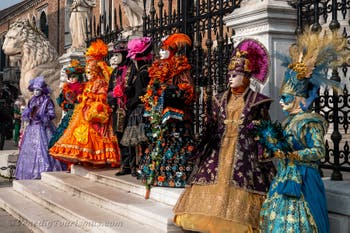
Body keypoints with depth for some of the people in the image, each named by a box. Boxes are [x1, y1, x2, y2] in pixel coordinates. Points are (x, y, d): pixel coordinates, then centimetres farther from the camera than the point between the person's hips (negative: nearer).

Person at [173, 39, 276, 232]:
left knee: (239, 191, -7)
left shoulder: (257, 101, 0)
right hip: (220, 149, 4)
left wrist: (263, 156, -8)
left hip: (244, 151, -4)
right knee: (215, 182, 0)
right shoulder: (221, 100, 12)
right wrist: (203, 150, 7)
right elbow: (211, 127, 12)